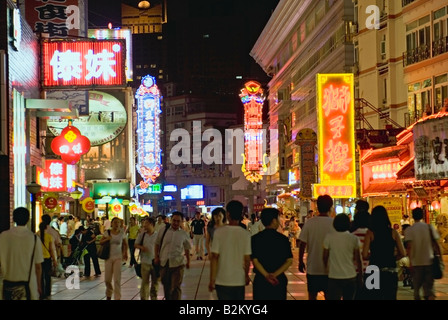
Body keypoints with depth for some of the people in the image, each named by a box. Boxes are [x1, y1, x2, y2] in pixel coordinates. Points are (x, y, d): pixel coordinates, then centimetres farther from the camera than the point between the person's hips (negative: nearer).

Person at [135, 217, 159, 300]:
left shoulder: (158, 235, -4)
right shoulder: (142, 234, 2)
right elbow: (136, 245, 9)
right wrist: (141, 247, -13)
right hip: (145, 262, 1)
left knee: (155, 282, 11)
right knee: (145, 282, 4)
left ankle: (154, 297, 25)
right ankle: (143, 298, 12)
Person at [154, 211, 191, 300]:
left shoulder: (184, 234, 1)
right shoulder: (163, 230, 1)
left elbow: (187, 249, 12)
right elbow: (157, 244, 10)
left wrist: (188, 261, 15)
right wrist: (156, 257, 3)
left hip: (177, 263, -2)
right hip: (164, 262, 2)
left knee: (176, 287, -2)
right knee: (165, 285, 15)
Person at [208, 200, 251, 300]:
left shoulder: (219, 232, -9)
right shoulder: (246, 234, -6)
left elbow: (214, 257, -9)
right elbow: (247, 259, -4)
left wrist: (212, 280, -2)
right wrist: (246, 276, 13)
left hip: (222, 281, -1)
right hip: (239, 281, 1)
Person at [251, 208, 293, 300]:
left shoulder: (255, 238, -3)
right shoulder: (283, 239, -2)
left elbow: (254, 260, -10)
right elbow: (289, 260, -8)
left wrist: (266, 275, -14)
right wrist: (276, 274, -13)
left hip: (260, 280, 0)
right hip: (279, 280, 0)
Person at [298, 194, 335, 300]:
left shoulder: (309, 222, -8)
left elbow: (302, 244, -6)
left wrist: (300, 261, 8)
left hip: (312, 267, 0)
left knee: (312, 295, 12)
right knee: (328, 295, 10)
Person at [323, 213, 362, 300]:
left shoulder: (329, 237, -6)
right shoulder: (354, 239, -4)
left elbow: (325, 257, 1)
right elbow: (358, 259, -1)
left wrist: (326, 268, 18)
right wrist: (360, 275, 10)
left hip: (334, 277, -2)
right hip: (350, 277, 2)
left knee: (333, 297, 0)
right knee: (349, 298, 13)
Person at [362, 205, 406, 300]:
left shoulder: (370, 233, -4)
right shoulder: (393, 232, 2)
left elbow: (365, 255, -9)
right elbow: (402, 253, 0)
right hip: (391, 272, 2)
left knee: (375, 297, 4)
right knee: (390, 297, 9)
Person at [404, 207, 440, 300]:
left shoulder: (409, 230, -3)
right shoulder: (429, 227, 1)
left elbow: (409, 247, -10)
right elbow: (436, 244, 1)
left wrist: (410, 261, -5)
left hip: (416, 262, -1)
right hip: (429, 261, 1)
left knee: (417, 287, 12)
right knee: (429, 287, 3)